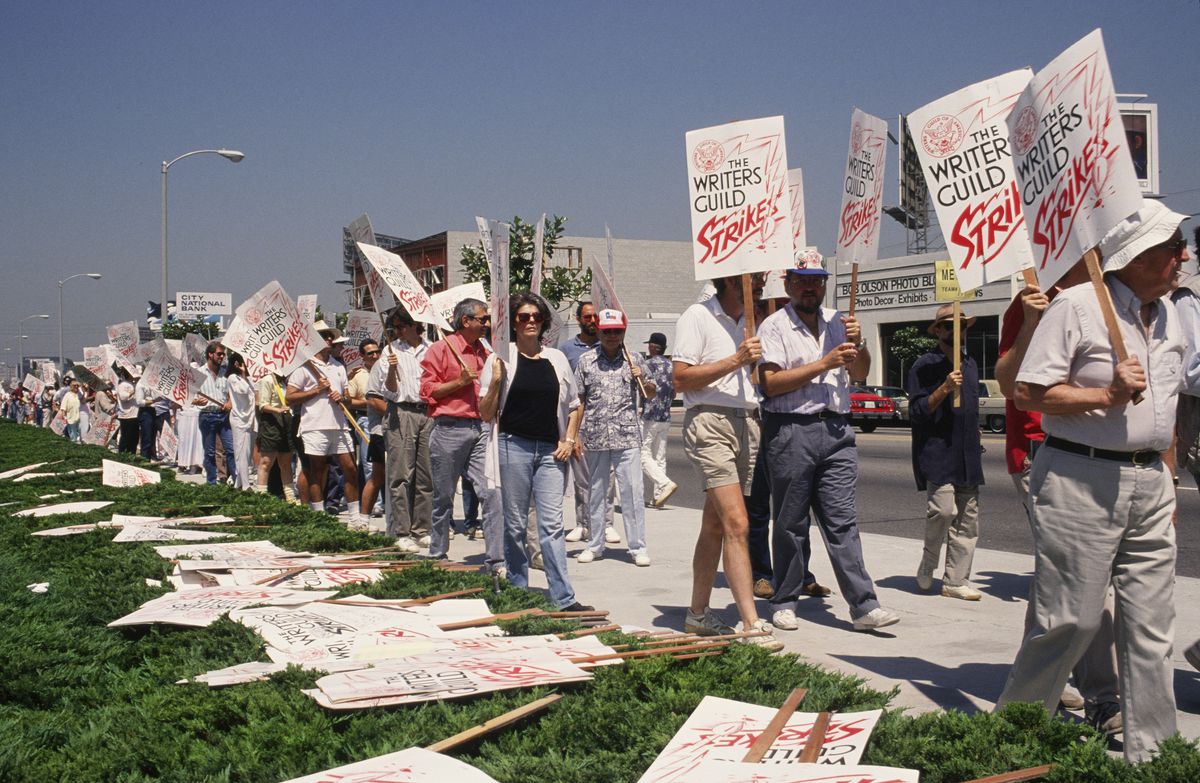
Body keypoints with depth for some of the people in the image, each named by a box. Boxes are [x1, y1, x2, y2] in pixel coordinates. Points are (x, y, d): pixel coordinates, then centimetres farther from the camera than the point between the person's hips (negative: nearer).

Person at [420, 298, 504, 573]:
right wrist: (461, 381, -13)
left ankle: (496, 561, -7)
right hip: (450, 429, -4)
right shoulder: (441, 349, -1)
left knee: (493, 493, -9)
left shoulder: (484, 352, 17)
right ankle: (437, 557, 22)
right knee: (443, 497, 7)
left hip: (481, 428, 4)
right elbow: (427, 390, -5)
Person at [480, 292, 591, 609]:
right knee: (515, 524, 5)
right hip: (513, 447, -2)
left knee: (552, 523, -3)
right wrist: (496, 381, -14)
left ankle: (563, 598, -4)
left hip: (551, 451, 2)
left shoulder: (557, 359, 10)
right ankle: (517, 592, 16)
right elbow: (486, 414, 0)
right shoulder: (501, 359, 1)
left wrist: (569, 440, 6)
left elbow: (573, 406, 20)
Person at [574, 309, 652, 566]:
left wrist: (642, 379, -6)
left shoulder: (633, 360, 7)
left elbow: (651, 395, 15)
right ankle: (595, 545, 20)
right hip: (595, 437, 1)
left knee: (633, 491, -4)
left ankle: (638, 547, 2)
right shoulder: (586, 361, 6)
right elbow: (579, 401, 9)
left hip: (627, 437, -1)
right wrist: (575, 436, 4)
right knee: (596, 492, 9)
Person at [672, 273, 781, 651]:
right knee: (736, 523, -15)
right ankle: (752, 624, -15)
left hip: (745, 423, 8)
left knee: (715, 524, 12)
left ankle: (698, 613, 20)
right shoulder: (698, 315, -5)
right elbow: (681, 379, -12)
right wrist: (735, 361, -17)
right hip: (710, 423, -7)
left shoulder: (750, 321, 18)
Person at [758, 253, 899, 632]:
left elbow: (860, 371, 14)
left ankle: (864, 606, -1)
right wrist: (824, 364, -14)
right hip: (790, 432, -4)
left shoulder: (837, 321, 15)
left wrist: (856, 344, -6)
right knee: (791, 523, 4)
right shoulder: (774, 326, -1)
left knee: (842, 520, 1)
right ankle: (784, 603, 15)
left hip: (836, 430, 4)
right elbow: (772, 384, -12)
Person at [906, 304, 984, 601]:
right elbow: (916, 412, -9)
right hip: (937, 453, -7)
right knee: (943, 509, -19)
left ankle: (956, 580, 9)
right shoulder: (924, 367, -3)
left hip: (967, 455, 7)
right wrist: (944, 389, -21)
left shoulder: (970, 365, 19)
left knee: (967, 518, 4)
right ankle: (928, 564, 5)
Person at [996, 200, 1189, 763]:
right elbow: (1029, 392, -11)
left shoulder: (1168, 313, 15)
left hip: (1149, 484, 7)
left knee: (1151, 626, 7)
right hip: (1081, 479, -7)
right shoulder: (1077, 305, -9)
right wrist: (1106, 395, -19)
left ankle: (1150, 753, 17)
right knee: (1070, 620, -3)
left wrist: (1164, 478, 21)